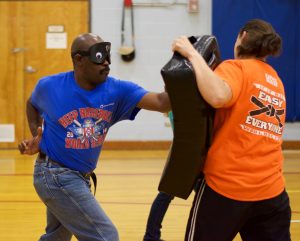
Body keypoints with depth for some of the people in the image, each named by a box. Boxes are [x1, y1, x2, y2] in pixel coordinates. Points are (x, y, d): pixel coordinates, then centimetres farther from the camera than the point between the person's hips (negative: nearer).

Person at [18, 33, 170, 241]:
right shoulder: (50, 86, -13)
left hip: (80, 177, 6)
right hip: (56, 176, -5)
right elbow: (32, 105, 12)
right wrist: (36, 137, 0)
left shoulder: (117, 90, -11)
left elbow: (161, 102, -27)